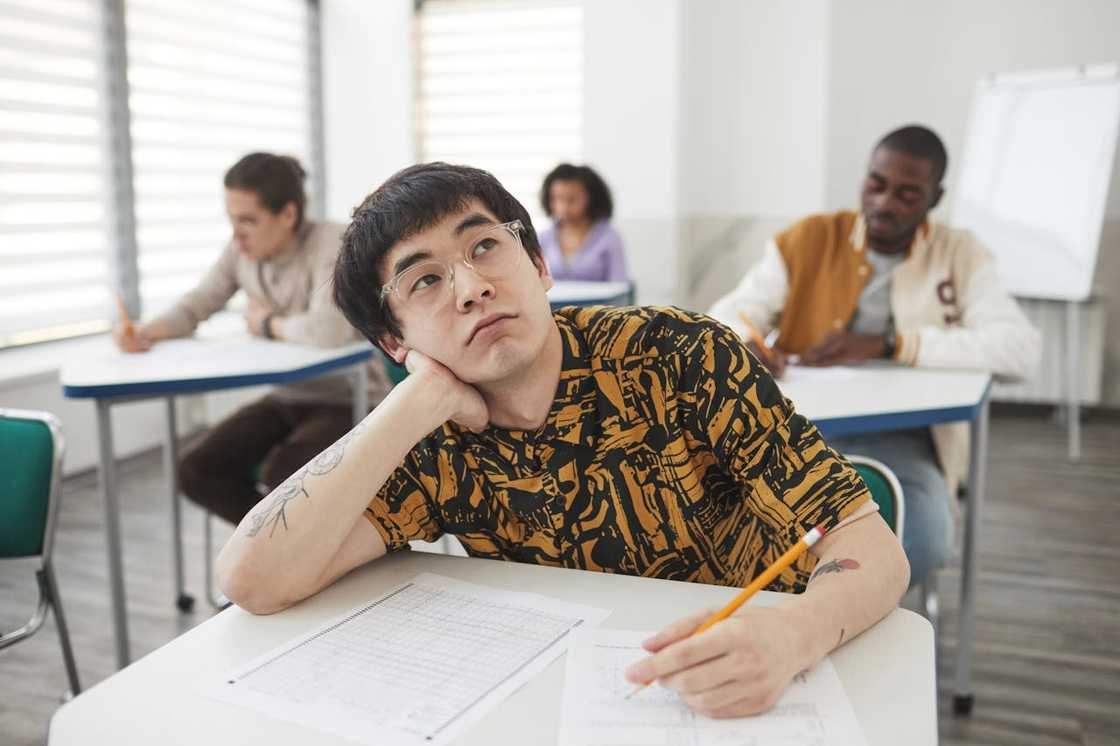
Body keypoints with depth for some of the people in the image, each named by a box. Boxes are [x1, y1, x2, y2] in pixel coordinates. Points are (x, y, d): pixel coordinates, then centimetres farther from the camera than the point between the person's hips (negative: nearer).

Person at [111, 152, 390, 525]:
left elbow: (329, 330, -38)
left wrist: (266, 322, -18)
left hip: (351, 403, -7)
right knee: (195, 470, -6)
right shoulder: (242, 251, -3)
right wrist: (144, 332, -14)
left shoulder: (332, 243, -23)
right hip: (287, 399, 7)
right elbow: (194, 306, 7)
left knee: (280, 472, -31)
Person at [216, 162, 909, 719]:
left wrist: (794, 633, -38)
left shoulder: (676, 354, -15)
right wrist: (424, 397, -24)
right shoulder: (439, 452, -9)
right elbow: (253, 580, -22)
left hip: (767, 686, 0)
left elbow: (875, 545, -16)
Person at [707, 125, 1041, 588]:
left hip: (902, 441, 0)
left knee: (921, 546, -31)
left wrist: (889, 344, -19)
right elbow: (724, 317, 3)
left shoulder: (961, 257, 5)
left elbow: (1020, 350, -9)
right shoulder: (806, 241, 6)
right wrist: (743, 344, -23)